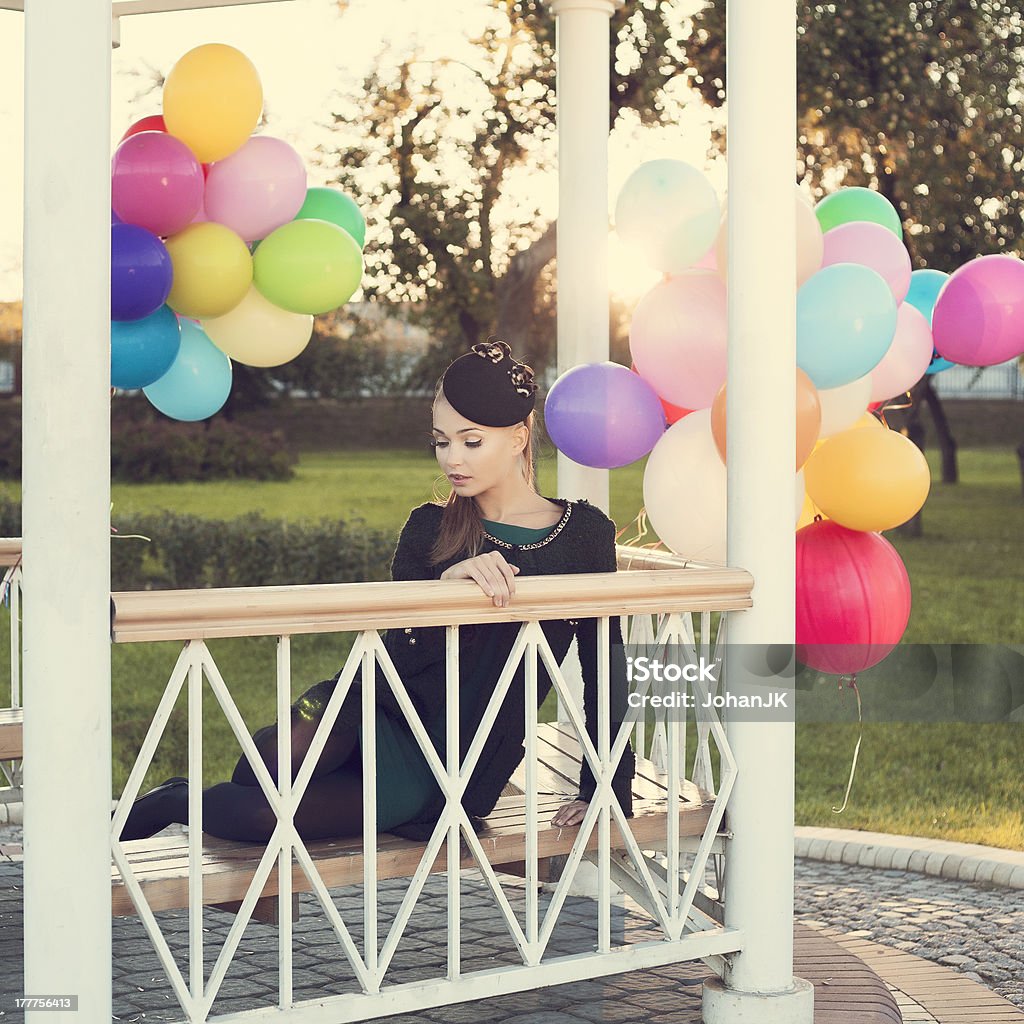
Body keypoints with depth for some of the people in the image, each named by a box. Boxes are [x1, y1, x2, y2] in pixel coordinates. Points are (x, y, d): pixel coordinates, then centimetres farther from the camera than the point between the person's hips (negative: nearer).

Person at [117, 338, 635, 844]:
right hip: (383, 715, 2)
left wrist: (602, 789, 4)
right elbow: (398, 655, -7)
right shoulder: (429, 527, 5)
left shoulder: (585, 533, 1)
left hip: (453, 773, -2)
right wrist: (446, 581, -25)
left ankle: (176, 803, 6)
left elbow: (604, 668, 6)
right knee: (294, 745, -35)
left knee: (264, 813, -26)